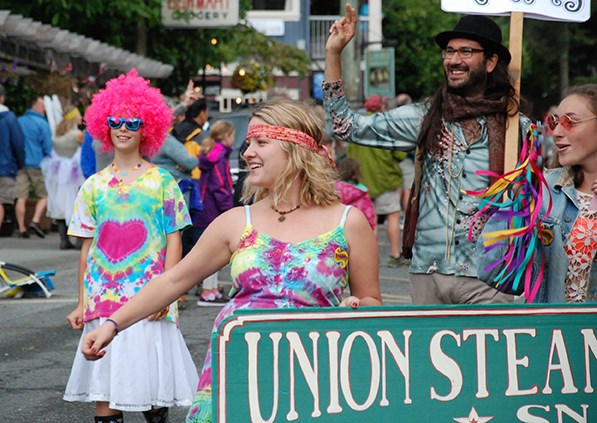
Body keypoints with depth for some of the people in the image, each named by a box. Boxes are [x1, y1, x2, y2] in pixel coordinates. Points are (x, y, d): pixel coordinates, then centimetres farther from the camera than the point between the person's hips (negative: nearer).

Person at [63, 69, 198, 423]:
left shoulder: (162, 182, 2)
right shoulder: (94, 186, 10)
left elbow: (174, 240, 0)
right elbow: (88, 247, 11)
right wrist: (82, 303, 6)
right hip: (103, 297, 3)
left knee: (152, 390, -3)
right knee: (103, 390, 1)